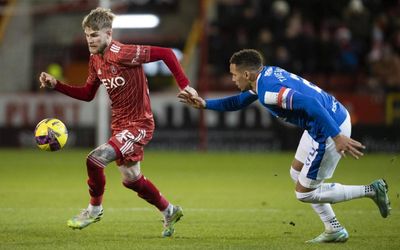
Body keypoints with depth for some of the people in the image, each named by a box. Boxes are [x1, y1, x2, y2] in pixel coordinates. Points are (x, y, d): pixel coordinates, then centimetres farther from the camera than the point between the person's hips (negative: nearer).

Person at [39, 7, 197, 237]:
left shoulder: (122, 54, -23)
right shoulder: (95, 60, 3)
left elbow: (166, 53, -22)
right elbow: (87, 94, 15)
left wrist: (184, 85, -23)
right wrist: (56, 84, 5)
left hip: (138, 125, -9)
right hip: (120, 126, 9)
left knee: (95, 160, -23)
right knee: (132, 180, 20)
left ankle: (94, 209, 1)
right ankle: (170, 212, 41)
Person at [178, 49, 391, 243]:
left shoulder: (268, 90, -22)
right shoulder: (266, 75, 9)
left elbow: (310, 104, -33)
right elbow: (238, 102, 27)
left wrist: (337, 137, -35)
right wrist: (204, 104, 22)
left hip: (331, 127, -10)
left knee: (305, 193, 3)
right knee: (297, 174, 23)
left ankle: (371, 190, 4)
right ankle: (334, 231, 25)